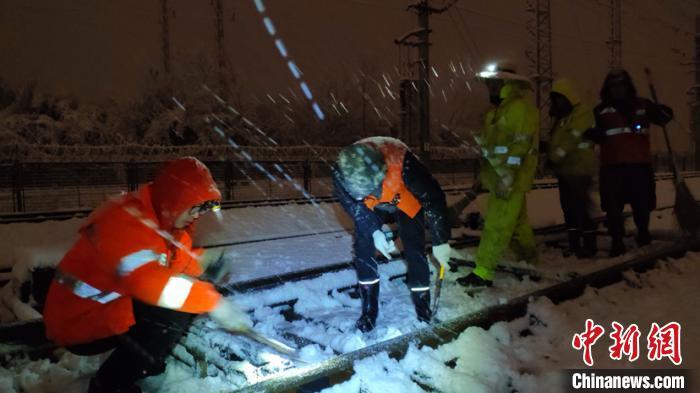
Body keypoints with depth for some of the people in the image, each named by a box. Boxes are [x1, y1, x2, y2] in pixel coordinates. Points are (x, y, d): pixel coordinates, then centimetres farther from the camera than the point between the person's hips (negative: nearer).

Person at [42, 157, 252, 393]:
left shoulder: (161, 217, 3)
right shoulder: (124, 220, -28)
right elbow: (147, 280, -41)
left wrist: (201, 260, -14)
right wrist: (214, 303, -40)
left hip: (112, 307, 9)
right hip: (80, 323, -9)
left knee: (186, 299, 3)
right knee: (175, 312, -23)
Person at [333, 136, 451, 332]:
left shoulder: (401, 161, -45)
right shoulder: (341, 173, -37)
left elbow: (433, 197, -31)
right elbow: (353, 205, -18)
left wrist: (440, 242, -24)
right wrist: (375, 232, -29)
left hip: (406, 200, -2)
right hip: (371, 206, 2)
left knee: (415, 249, -9)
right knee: (363, 246, -8)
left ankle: (423, 307, 10)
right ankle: (369, 309, 7)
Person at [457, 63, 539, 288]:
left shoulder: (520, 106, -15)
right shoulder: (501, 107, 18)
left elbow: (519, 146, -22)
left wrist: (506, 177, -24)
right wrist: (484, 175, 24)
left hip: (510, 179, -10)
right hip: (498, 177, 10)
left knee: (497, 225, -8)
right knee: (517, 221, 20)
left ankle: (483, 273, -6)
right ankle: (529, 258, 34)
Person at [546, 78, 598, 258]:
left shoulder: (583, 112, -8)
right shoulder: (561, 117, 20)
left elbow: (572, 138, -20)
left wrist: (554, 157, -23)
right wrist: (550, 156, -2)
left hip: (579, 169, -9)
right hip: (564, 169, 9)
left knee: (582, 207, -8)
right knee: (569, 208, 10)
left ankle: (589, 245, -1)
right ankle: (574, 244, 17)